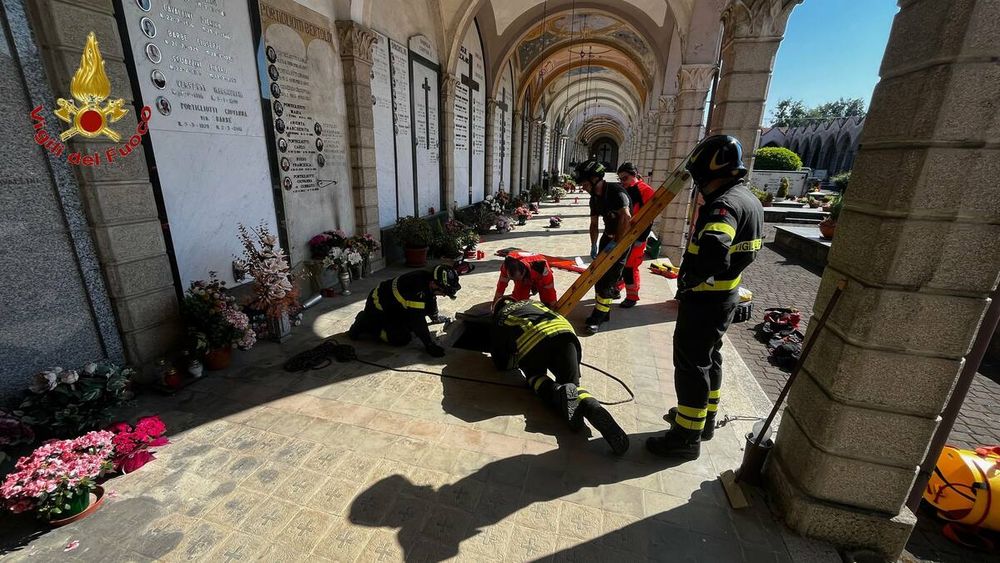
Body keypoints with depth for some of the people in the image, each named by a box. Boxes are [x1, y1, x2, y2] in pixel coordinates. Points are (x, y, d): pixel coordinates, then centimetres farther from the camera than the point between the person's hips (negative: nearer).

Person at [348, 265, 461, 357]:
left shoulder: (429, 279, -9)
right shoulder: (417, 290, -37)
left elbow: (431, 299, 13)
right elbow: (418, 319, -34)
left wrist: (435, 317, 28)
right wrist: (430, 345, -28)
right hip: (378, 306, -9)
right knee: (402, 339, -13)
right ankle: (364, 324, 0)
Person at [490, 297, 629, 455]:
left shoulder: (499, 318, 30)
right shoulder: (531, 303, 40)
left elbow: (500, 364, 26)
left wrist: (517, 362, 43)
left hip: (531, 341, -3)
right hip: (565, 332, 3)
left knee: (536, 377, 24)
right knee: (572, 384, 15)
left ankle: (559, 393, -9)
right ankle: (593, 408, -18)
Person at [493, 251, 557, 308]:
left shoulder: (540, 266, -46)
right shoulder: (507, 266, -37)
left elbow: (549, 290, -33)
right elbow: (502, 284, -22)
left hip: (540, 278, -2)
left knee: (548, 304, -10)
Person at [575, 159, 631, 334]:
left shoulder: (616, 191, -21)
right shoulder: (594, 199, 5)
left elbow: (626, 217, -30)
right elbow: (594, 223, 12)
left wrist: (615, 243, -28)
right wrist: (593, 246, 5)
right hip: (608, 236, 8)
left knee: (607, 280, -9)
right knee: (599, 276, 7)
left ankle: (598, 317, 1)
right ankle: (603, 313, 20)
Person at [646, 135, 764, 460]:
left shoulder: (724, 204, -23)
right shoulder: (749, 199, 10)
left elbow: (713, 249, -42)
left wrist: (689, 279, -27)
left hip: (705, 300, -10)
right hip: (727, 294, 10)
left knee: (691, 364, 1)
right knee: (709, 357, 22)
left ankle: (687, 436, 15)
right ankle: (705, 418, 40)